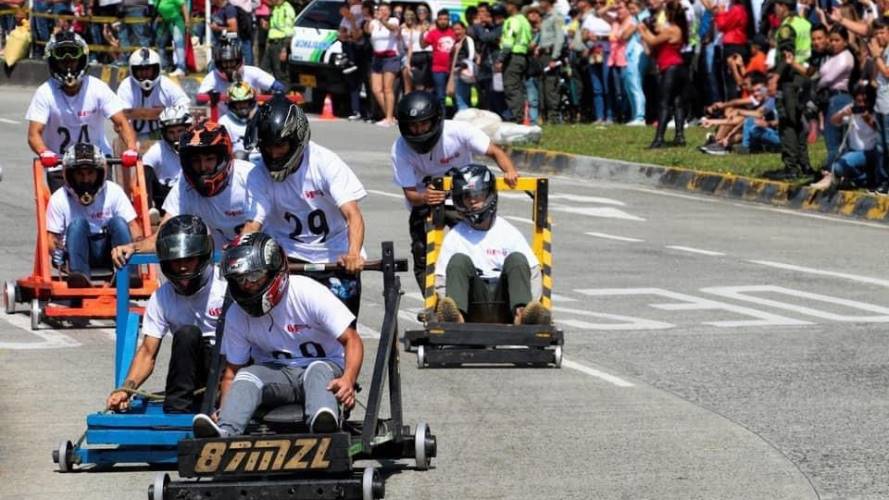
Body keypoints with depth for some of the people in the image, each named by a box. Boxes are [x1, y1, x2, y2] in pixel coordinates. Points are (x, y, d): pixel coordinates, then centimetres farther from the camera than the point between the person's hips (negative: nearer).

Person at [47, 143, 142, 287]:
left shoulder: (114, 192, 0)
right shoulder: (59, 200, -2)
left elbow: (132, 227, -2)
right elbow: (51, 237, -3)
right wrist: (57, 253, -27)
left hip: (109, 253, 1)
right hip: (79, 254, -1)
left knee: (118, 222, -26)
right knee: (78, 223, -29)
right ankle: (79, 273, -48)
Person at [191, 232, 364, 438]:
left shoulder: (308, 293, -15)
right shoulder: (237, 315, -3)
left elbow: (352, 341, -15)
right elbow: (232, 372, 3)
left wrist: (348, 380, -34)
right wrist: (223, 411, -18)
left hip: (325, 366, -3)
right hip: (276, 372, 3)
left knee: (317, 371, -36)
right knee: (246, 375, -27)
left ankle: (323, 422, -66)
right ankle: (224, 431, -52)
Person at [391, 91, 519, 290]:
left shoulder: (458, 132, -23)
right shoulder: (401, 149, -20)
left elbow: (495, 152, -18)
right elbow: (410, 193, -20)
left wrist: (510, 171, -40)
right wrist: (423, 198, -44)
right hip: (424, 200, 1)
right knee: (423, 254, -10)